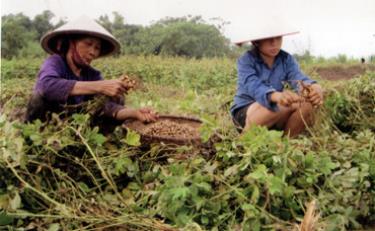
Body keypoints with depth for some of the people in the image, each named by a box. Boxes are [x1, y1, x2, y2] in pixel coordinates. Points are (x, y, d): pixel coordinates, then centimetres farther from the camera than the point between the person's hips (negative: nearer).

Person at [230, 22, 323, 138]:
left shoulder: (286, 59, -1)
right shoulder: (246, 61, -15)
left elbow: (298, 78, -20)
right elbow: (253, 86, -33)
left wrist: (314, 87, -45)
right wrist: (276, 96, -55)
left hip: (275, 110, 4)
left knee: (306, 104, -24)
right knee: (289, 101, -31)